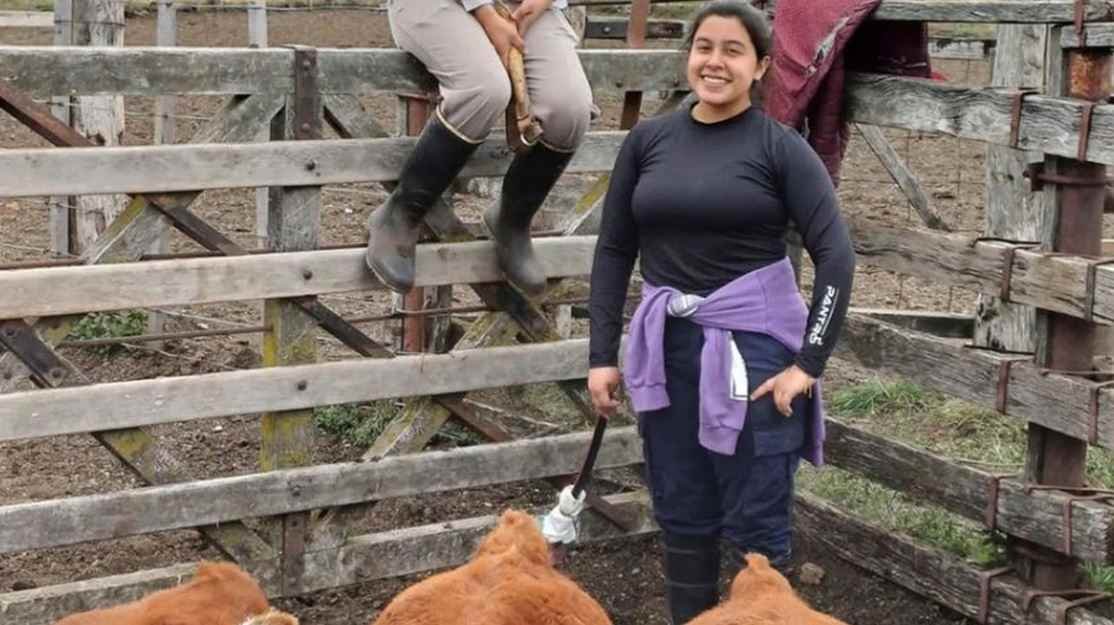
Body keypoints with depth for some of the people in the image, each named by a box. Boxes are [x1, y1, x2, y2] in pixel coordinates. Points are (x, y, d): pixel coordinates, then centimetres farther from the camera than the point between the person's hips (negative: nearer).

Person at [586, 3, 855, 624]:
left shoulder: (781, 147, -5)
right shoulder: (649, 139, 5)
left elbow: (836, 256, -9)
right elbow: (615, 250, 9)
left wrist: (809, 363, -14)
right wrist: (602, 354, 5)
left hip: (752, 344, -4)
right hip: (666, 346, 4)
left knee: (755, 526, 1)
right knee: (682, 517, 13)